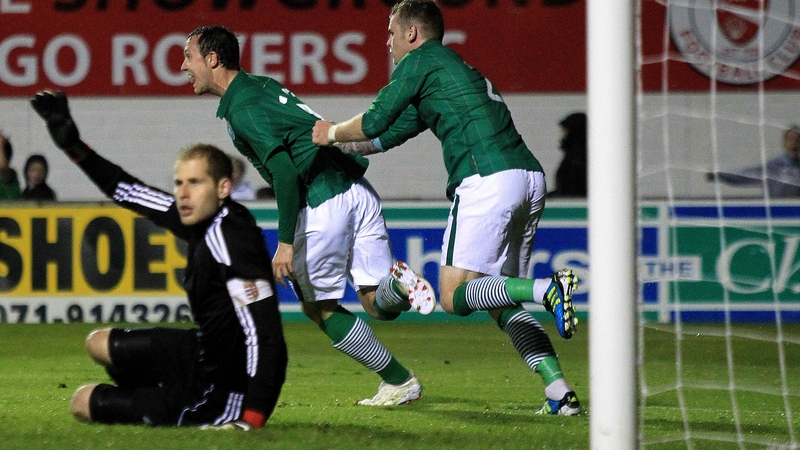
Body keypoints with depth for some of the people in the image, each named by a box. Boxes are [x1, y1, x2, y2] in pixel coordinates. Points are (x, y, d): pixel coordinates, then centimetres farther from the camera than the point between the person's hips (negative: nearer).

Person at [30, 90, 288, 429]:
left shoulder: (228, 240, -28)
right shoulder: (202, 219, -2)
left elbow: (265, 336, -32)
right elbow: (130, 193, 14)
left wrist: (252, 417, -35)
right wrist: (72, 146, 13)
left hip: (223, 394, -9)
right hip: (208, 352, 9)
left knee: (83, 402, 1)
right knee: (99, 344, 25)